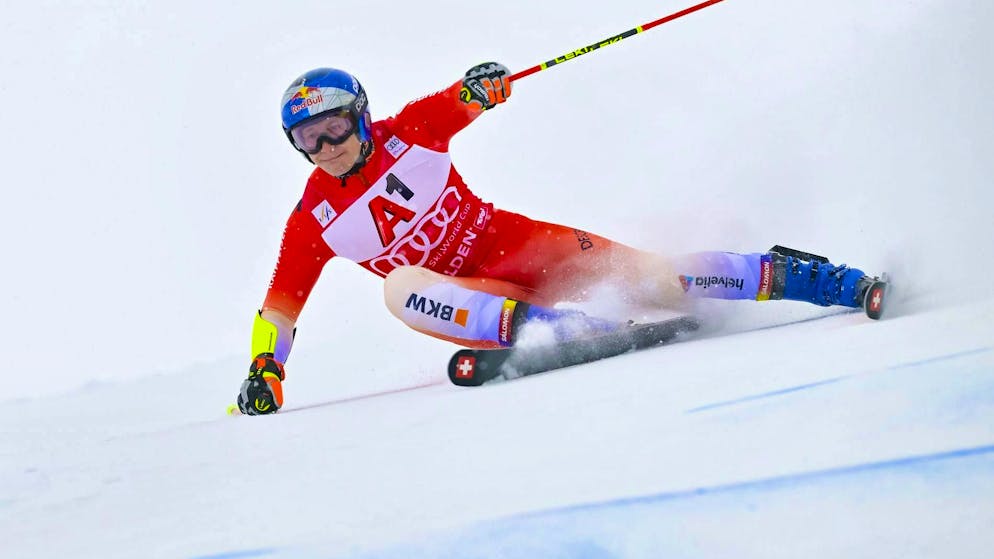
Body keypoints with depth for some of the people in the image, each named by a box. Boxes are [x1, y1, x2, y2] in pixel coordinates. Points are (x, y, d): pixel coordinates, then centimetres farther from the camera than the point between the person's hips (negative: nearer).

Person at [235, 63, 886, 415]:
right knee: (401, 286, -32)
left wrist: (479, 85, -38)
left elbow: (458, 104, -15)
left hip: (510, 242, -1)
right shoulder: (313, 221, -3)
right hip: (462, 294, 1)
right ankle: (552, 328, -44)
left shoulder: (407, 133, -6)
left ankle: (785, 275, -6)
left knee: (635, 270, -16)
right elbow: (280, 306, 0)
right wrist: (264, 372, -13)